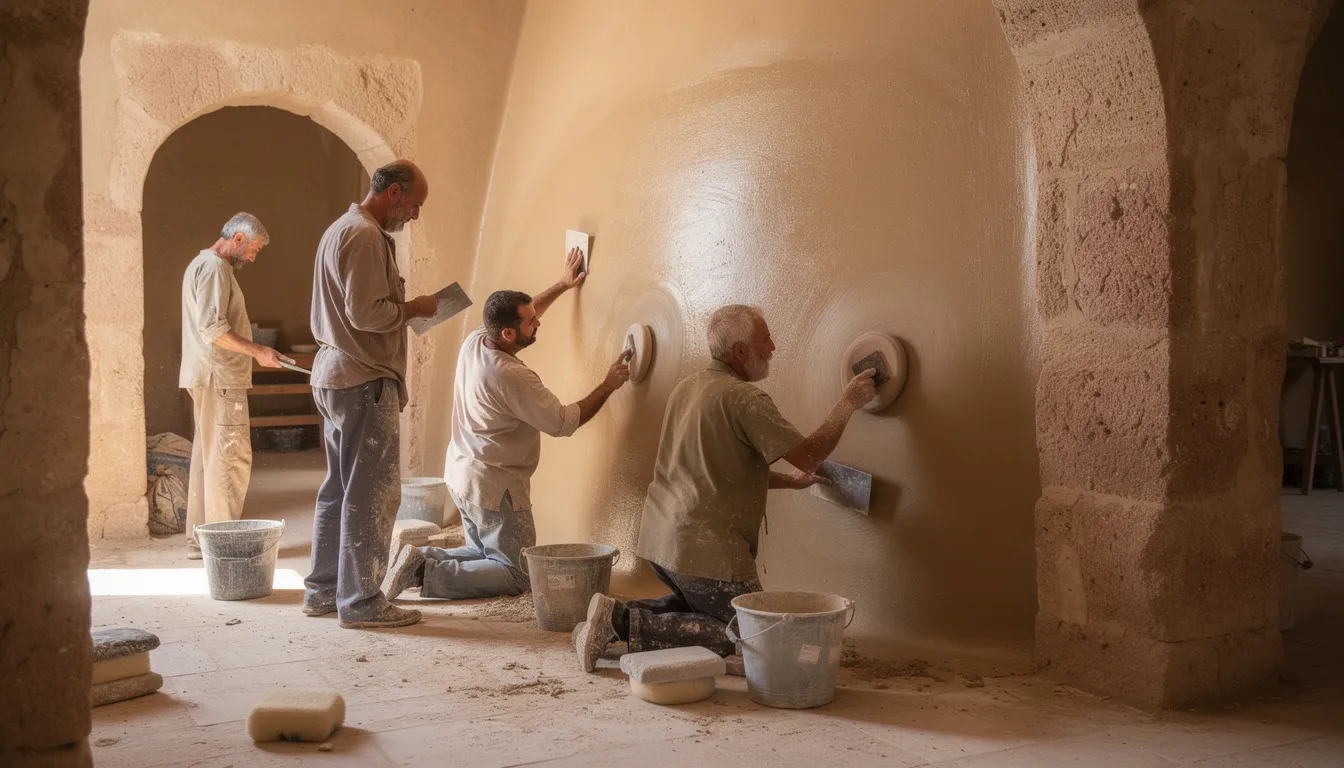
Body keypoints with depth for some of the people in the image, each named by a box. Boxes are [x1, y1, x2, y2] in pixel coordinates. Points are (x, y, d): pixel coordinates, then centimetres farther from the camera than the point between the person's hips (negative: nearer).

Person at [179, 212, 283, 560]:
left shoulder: (201, 264, 21)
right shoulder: (213, 267, -12)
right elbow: (213, 328, -21)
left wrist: (252, 353, 21)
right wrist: (257, 351, -17)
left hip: (209, 378, 11)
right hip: (219, 377, -11)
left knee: (207, 456, 12)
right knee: (230, 457, -7)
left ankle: (199, 539, 17)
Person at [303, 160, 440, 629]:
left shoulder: (340, 230, 19)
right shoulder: (365, 237, -15)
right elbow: (366, 313, -22)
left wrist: (404, 309, 15)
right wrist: (413, 308, -8)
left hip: (335, 375, 11)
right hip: (365, 379, -11)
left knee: (340, 486, 16)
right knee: (372, 492, -5)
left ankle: (321, 590, 24)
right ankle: (360, 602, 1)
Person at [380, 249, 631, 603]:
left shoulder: (474, 342, -3)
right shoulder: (513, 377, -27)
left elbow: (519, 317, 18)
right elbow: (564, 422, -18)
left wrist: (561, 286, 23)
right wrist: (608, 386, -8)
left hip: (461, 474, 9)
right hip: (495, 488, -9)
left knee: (484, 554, 26)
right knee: (517, 576, 1)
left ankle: (421, 559, 5)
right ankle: (428, 574, -12)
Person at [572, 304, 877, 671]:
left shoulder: (687, 388, 13)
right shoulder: (745, 399, -16)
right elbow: (808, 456, -15)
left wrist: (791, 481, 23)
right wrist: (847, 404, -2)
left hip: (659, 537, 9)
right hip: (705, 547, -9)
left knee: (697, 604, 30)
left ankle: (619, 615, 8)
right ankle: (628, 626, -9)